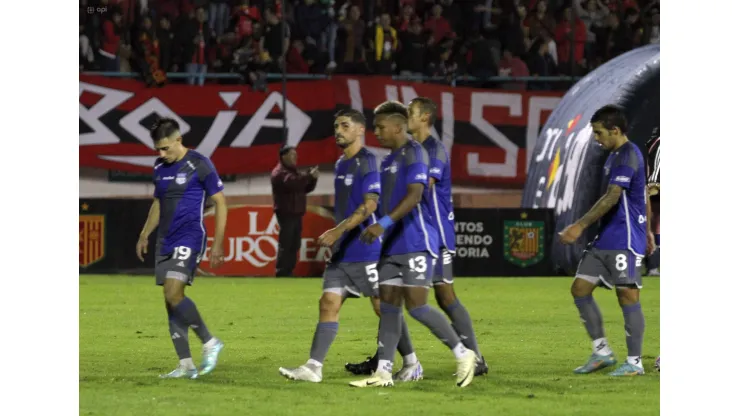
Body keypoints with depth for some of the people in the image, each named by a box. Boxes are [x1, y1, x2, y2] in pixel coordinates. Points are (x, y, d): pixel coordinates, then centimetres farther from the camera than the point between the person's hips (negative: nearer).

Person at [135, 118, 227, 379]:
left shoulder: (199, 165, -9)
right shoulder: (160, 168, 12)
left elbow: (220, 203, -7)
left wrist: (218, 245, -10)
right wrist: (144, 236, 18)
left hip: (190, 239, -8)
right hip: (165, 241, 8)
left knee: (174, 293, -21)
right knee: (170, 300, 3)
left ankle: (210, 343, -6)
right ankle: (186, 366, 7)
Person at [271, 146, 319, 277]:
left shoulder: (294, 172, 20)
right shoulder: (280, 173, -10)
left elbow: (306, 188, 19)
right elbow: (292, 183, -29)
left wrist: (313, 179, 0)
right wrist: (309, 175, -28)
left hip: (296, 214, 9)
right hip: (286, 214, -9)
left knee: (294, 245, 9)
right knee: (285, 245, -12)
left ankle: (288, 272, 14)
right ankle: (281, 274, -13)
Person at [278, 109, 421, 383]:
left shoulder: (368, 163, -12)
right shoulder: (340, 164, 16)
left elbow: (369, 206, -22)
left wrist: (338, 231, -28)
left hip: (367, 251, -8)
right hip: (342, 251, 8)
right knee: (328, 303, -3)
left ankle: (412, 365, 12)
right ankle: (314, 367, -8)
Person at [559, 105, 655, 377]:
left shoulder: (627, 156, -15)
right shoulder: (615, 155, 16)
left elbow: (611, 198, -22)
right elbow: (642, 196, 25)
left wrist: (580, 226, -24)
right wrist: (646, 231, 29)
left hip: (624, 240, -10)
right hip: (606, 238, 10)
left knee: (627, 294, -6)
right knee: (580, 288, 6)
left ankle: (635, 362, 0)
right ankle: (601, 352, 12)